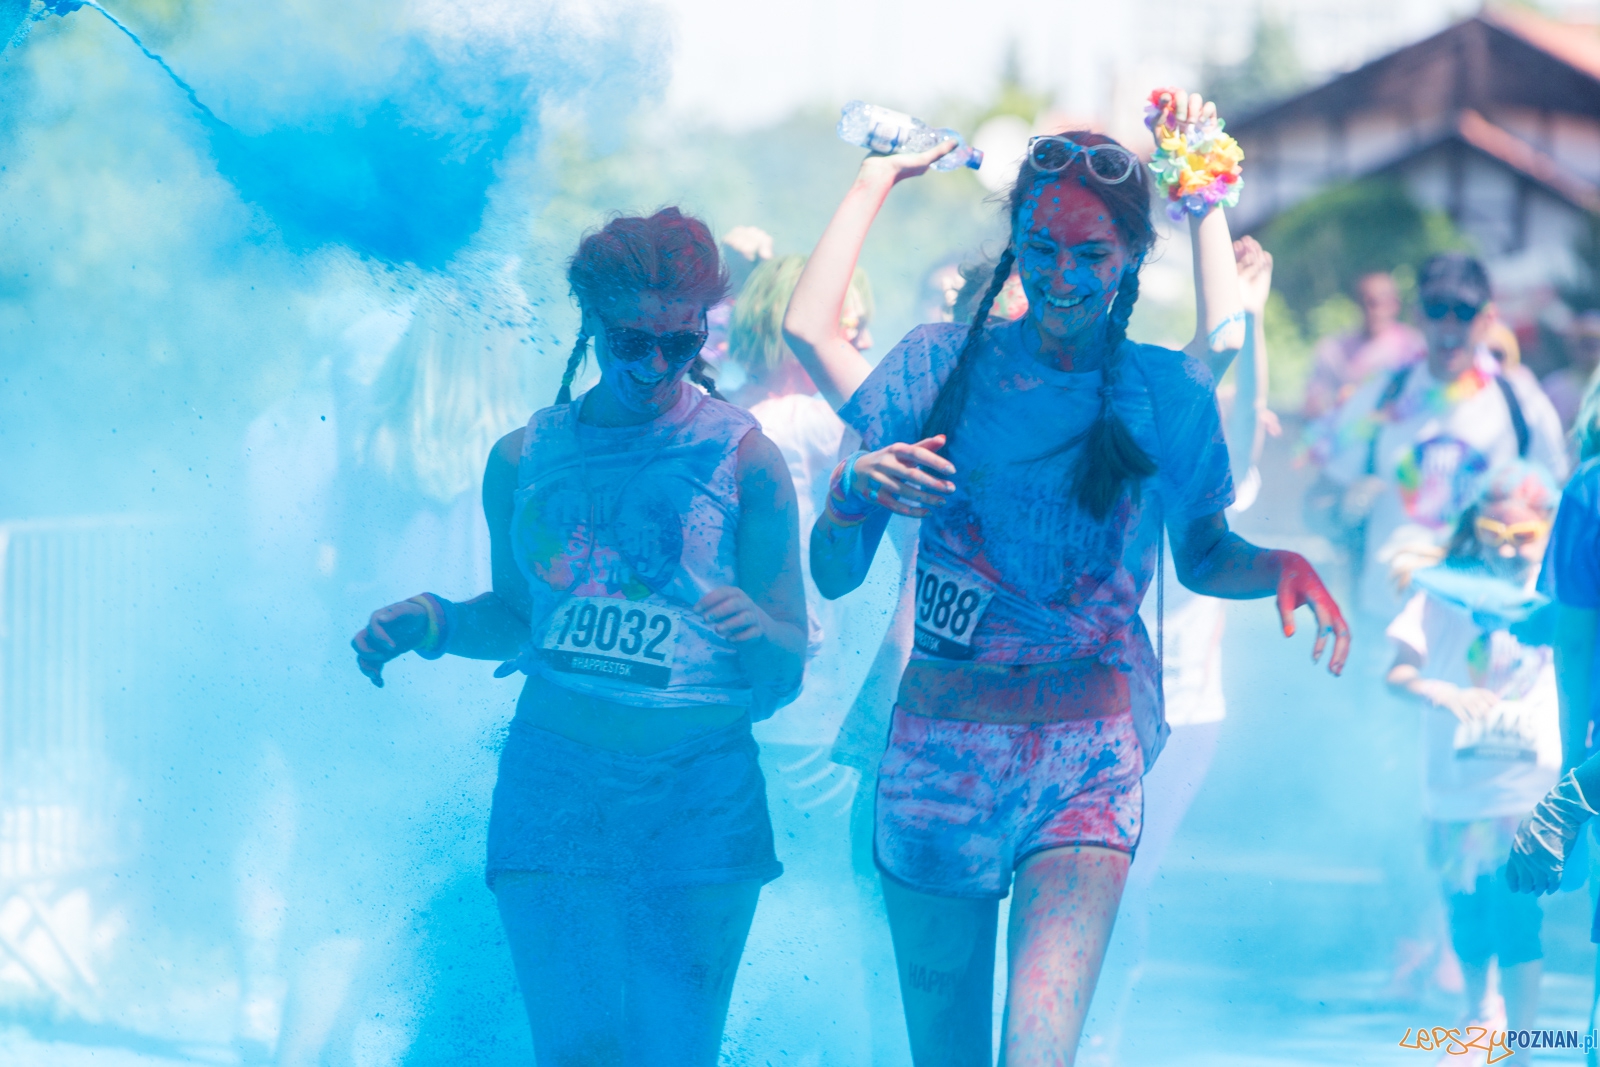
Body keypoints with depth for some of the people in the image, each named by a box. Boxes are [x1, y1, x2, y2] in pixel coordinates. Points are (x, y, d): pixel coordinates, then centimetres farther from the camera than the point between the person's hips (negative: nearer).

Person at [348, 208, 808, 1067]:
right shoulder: (523, 460, 6)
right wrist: (431, 622, 1)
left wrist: (758, 634, -23)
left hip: (698, 797, -1)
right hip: (553, 789, 1)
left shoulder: (742, 460, -1)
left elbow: (786, 668, -1)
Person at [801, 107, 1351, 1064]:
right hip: (941, 752, 1)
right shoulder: (943, 365, 0)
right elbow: (835, 574, 1)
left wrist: (1284, 567, -4)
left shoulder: (1170, 394, 4)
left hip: (1088, 758, 0)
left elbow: (1203, 558, 19)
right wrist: (858, 490, -22)